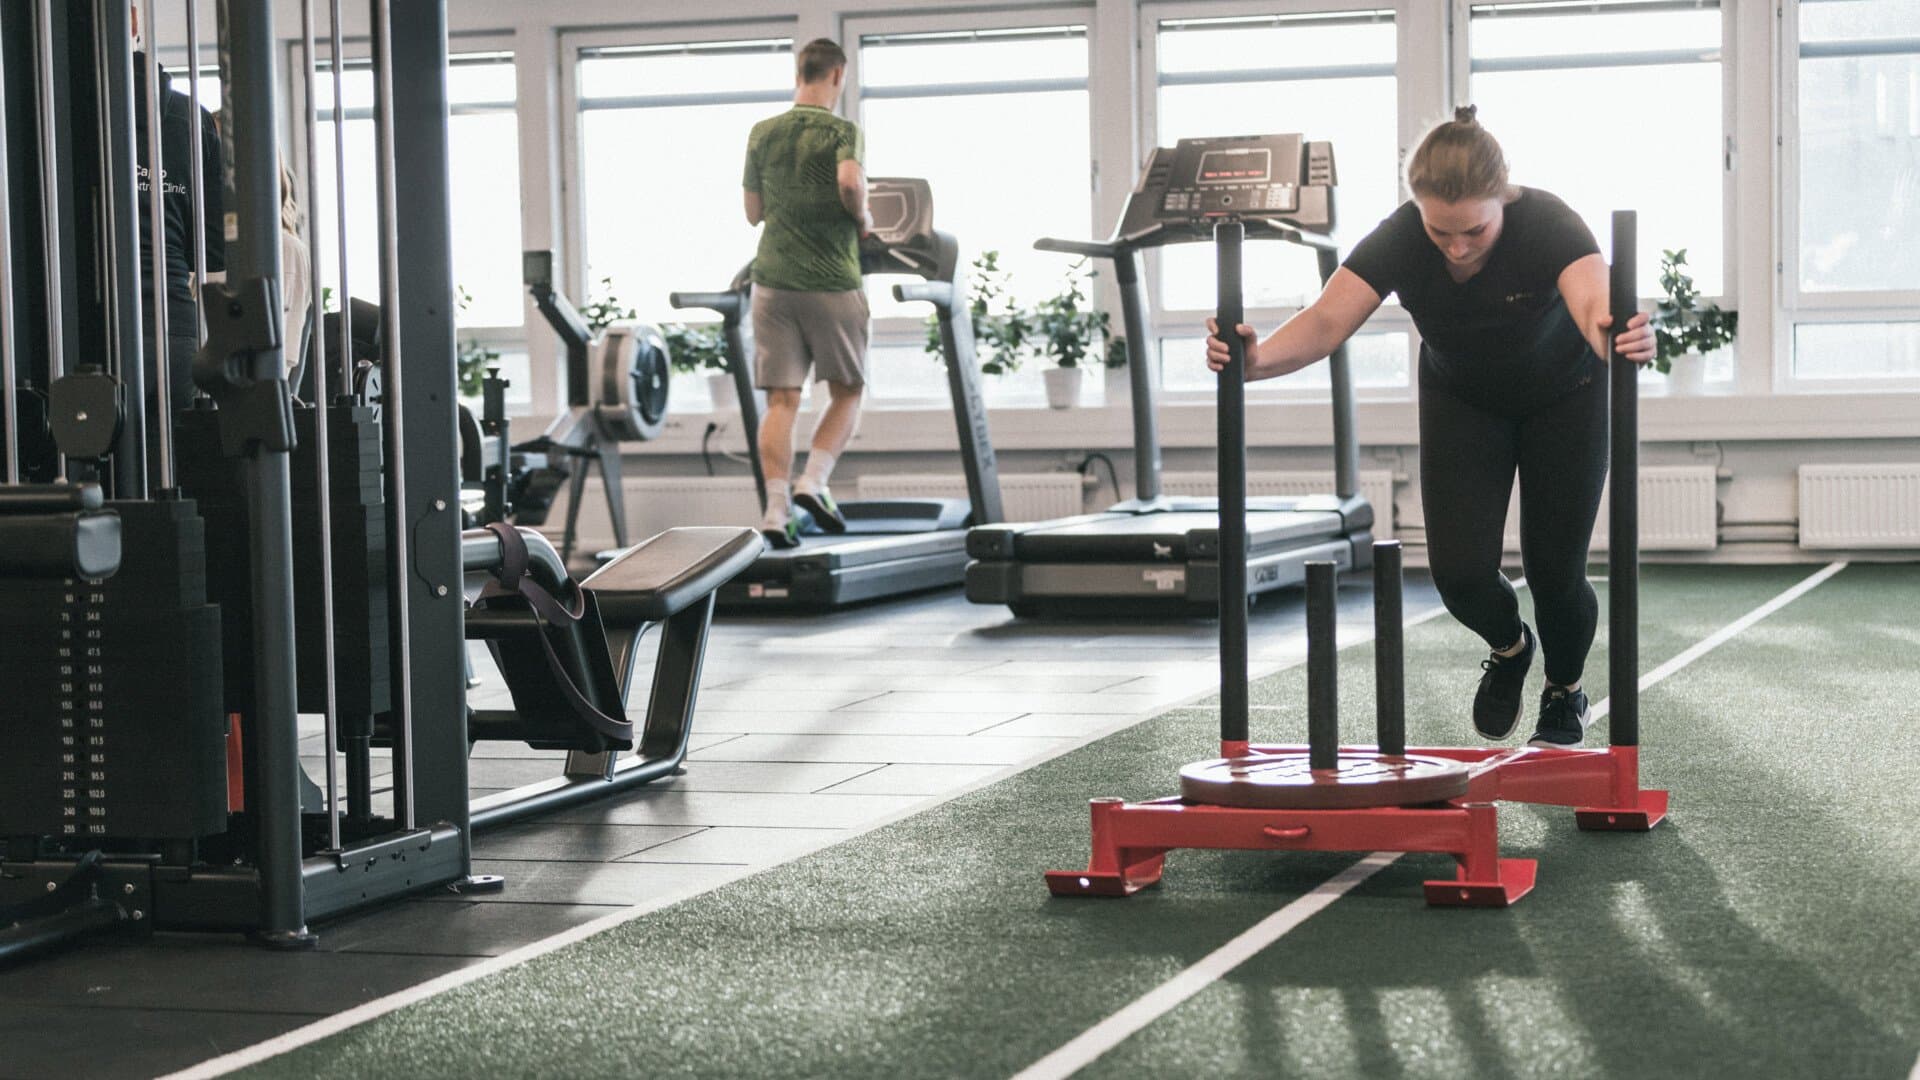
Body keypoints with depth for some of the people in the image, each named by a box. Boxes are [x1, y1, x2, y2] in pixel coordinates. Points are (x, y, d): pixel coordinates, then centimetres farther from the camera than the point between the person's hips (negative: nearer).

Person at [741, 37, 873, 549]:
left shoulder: (763, 134, 9)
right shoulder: (842, 131, -5)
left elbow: (753, 212, 15)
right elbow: (851, 182, -24)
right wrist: (862, 219, -6)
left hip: (773, 283, 4)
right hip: (832, 284, -3)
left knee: (781, 400, 1)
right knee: (847, 391, 12)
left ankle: (777, 507, -8)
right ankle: (813, 482, -4)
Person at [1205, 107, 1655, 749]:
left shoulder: (1546, 224, -37)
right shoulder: (1400, 240, -31)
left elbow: (1595, 306, -55)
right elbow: (1326, 321, -41)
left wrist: (1618, 337, -78)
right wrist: (1258, 358, -61)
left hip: (1562, 399, -2)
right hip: (1461, 401, 2)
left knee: (1555, 571, -4)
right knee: (1459, 569, -11)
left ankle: (1564, 693, 29)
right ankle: (1509, 649, 25)